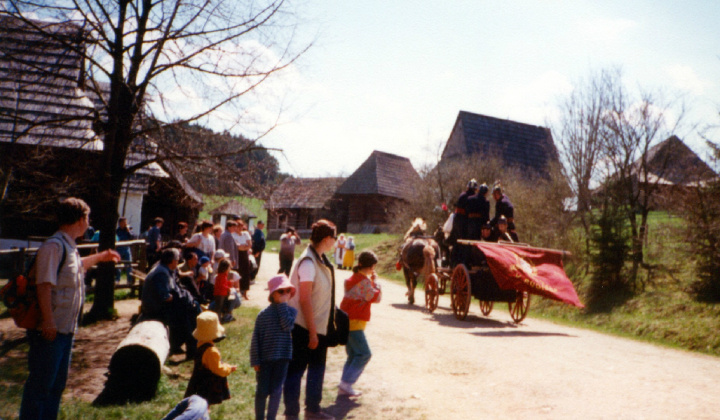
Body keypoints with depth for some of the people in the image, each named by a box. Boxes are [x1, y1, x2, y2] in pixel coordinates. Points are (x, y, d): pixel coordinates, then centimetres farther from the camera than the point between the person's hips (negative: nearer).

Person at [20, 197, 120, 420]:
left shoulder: (70, 247, 13)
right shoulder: (54, 246, -18)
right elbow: (44, 284, -23)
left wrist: (101, 256, 47)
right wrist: (48, 322, -26)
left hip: (66, 328, 10)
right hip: (50, 330, -10)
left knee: (58, 382, 18)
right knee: (40, 383, -1)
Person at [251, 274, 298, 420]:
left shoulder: (291, 311, 1)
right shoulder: (263, 314, -3)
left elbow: (287, 325, -20)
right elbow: (256, 338, -2)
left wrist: (283, 304, -14)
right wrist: (255, 360, -5)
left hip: (282, 358, 1)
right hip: (265, 358, -1)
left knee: (276, 391, 6)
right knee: (262, 391, 7)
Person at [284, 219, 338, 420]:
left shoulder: (321, 259, 6)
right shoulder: (308, 262, -22)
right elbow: (304, 300, -24)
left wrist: (316, 330, 14)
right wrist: (312, 332, -21)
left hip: (318, 326, 10)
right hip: (304, 328, -10)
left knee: (317, 367, 19)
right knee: (295, 370, 3)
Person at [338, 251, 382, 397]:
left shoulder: (354, 277, 14)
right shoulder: (364, 281, -17)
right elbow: (376, 297, -14)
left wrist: (372, 280, 14)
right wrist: (375, 281, -3)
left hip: (347, 321, 10)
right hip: (354, 322, -10)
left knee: (354, 355, 14)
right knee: (364, 354, -6)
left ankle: (344, 386, 14)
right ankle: (346, 384, -7)